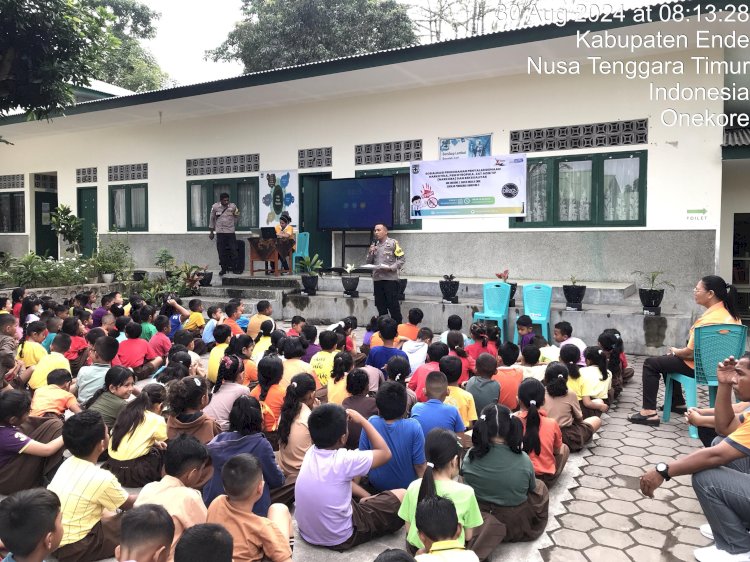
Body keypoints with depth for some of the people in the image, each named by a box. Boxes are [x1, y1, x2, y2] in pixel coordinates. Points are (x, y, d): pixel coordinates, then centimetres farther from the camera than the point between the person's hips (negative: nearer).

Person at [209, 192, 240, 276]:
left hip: (231, 232, 0)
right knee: (221, 252, 2)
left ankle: (234, 268, 5)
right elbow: (212, 219, 8)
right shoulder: (215, 207, -2)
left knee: (233, 250, -4)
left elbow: (237, 217, 15)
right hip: (220, 232, 0)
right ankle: (223, 269, 12)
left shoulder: (233, 206, -2)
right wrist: (211, 232, 9)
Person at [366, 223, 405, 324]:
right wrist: (371, 252, -2)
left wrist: (391, 268, -17)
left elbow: (402, 259, -5)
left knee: (393, 305, -4)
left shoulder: (393, 243, -1)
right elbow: (369, 262, 16)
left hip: (390, 278, -5)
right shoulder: (374, 245, 16)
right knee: (380, 306, 10)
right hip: (377, 279, 5)